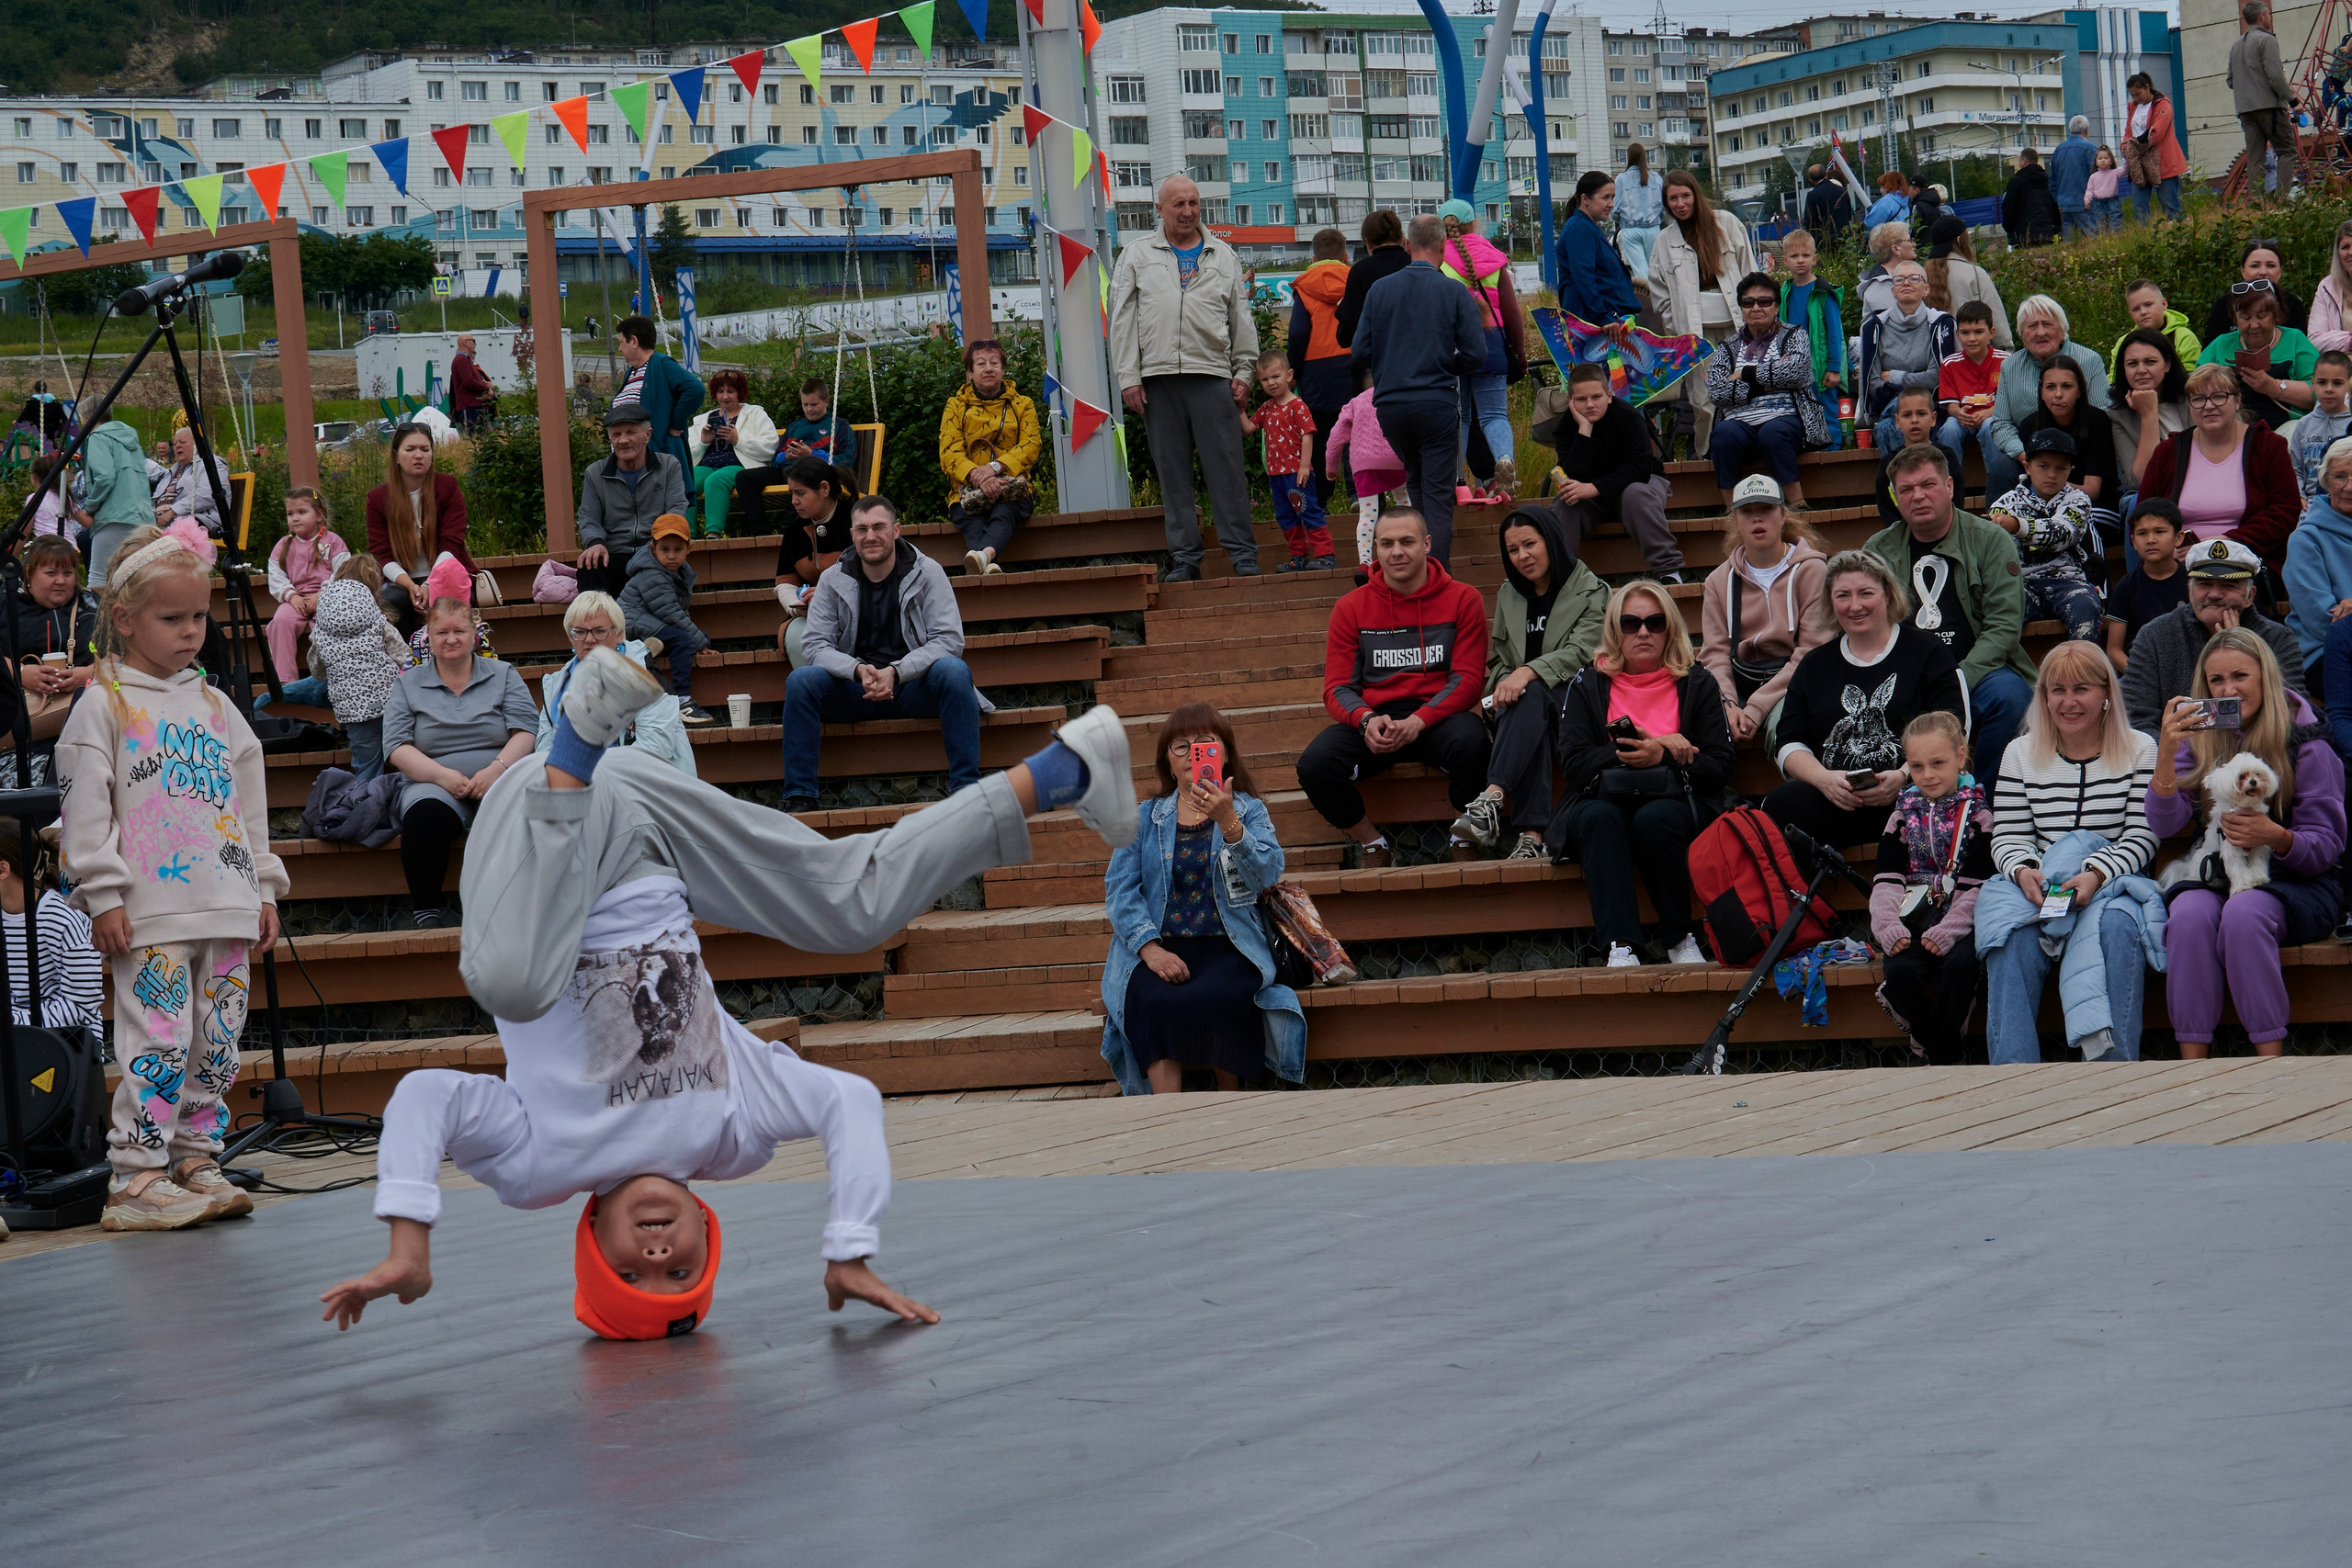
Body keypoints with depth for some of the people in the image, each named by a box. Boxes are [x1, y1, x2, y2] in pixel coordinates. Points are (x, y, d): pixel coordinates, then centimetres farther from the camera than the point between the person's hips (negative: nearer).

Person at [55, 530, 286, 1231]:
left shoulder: (215, 706, 17)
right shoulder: (103, 707, -1)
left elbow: (249, 803, 21)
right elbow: (85, 810, -5)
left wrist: (265, 889, 17)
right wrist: (102, 896, -11)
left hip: (226, 907, 6)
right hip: (149, 915, -6)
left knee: (218, 1042, 6)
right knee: (160, 1041, -11)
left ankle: (195, 1161, 14)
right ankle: (135, 1180, -8)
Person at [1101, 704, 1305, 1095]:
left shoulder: (1249, 811, 14)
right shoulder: (1145, 818, 17)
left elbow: (1267, 873, -6)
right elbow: (1119, 888, 5)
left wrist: (1228, 823, -23)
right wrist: (1150, 948, -13)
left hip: (1228, 948, -1)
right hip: (1161, 949, 1)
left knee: (1211, 1001, -35)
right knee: (1153, 1004, -34)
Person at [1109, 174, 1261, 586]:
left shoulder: (1223, 256, 14)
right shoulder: (1137, 254, 11)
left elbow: (1241, 317, 15)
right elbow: (1122, 320, 7)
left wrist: (1244, 371, 6)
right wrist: (1127, 378, 0)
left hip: (1212, 375, 0)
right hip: (1158, 379, 0)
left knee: (1225, 467, -5)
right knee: (1173, 473, 2)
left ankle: (1242, 553, -2)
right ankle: (1184, 558, 5)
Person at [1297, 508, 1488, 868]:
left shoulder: (1462, 600, 4)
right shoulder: (1352, 607, 9)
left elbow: (1466, 679, -4)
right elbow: (1337, 688, 4)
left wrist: (1418, 721, -22)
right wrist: (1367, 720, -20)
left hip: (1438, 716, -2)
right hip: (1374, 720, 2)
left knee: (1470, 741, -37)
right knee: (1314, 764, -27)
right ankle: (1373, 846, -1)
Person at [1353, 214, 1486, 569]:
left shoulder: (1380, 290, 2)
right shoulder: (1454, 293, -5)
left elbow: (1360, 352, 3)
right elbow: (1475, 355, -6)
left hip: (1389, 404, 3)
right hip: (1437, 403, -3)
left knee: (1417, 486, 21)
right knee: (1438, 496, -1)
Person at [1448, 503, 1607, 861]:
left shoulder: (1590, 592, 4)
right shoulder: (1509, 595, 21)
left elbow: (1582, 654, -11)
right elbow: (1499, 659, 20)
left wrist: (1530, 672, -27)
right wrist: (1503, 685, -5)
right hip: (1523, 700, 3)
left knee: (1531, 697, -39)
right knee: (1531, 716, -37)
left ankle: (1493, 798, -55)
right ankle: (1531, 835, -54)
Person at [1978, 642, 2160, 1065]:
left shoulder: (2139, 751, 7)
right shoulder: (2021, 754, 14)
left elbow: (2141, 838, -2)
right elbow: (2008, 837, 9)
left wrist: (2095, 876, -21)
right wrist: (2024, 871, -16)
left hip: (2111, 886, -2)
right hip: (2037, 889, 2)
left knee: (2116, 925, -37)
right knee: (2015, 935, -31)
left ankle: (2113, 1062, -38)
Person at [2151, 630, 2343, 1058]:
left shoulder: (2305, 745, -3)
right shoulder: (2198, 739, 7)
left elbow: (2326, 846, -3)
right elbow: (2164, 824, -6)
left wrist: (2277, 838, -24)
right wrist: (2166, 749, -20)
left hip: (2296, 882, -3)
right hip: (2217, 876, 3)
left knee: (2244, 912, -35)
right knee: (2191, 914, -31)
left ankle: (2271, 1065, -31)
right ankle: (2192, 1067, -30)